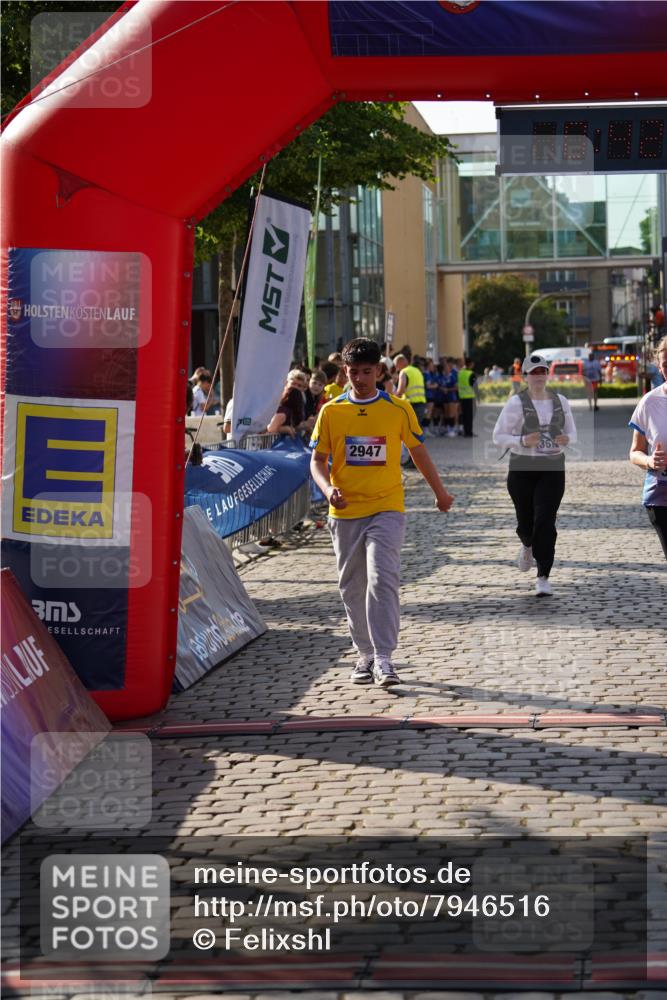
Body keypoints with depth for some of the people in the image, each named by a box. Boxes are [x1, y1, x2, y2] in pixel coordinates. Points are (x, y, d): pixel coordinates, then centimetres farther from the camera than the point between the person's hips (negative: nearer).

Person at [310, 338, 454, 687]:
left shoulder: (399, 409, 1)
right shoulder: (331, 412, 2)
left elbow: (418, 451, 13)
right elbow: (317, 461, 3)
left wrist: (440, 492, 22)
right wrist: (328, 489, -17)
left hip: (386, 510, -2)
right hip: (345, 513, 2)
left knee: (382, 579, -18)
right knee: (352, 588, 9)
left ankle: (383, 659, -18)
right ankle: (365, 655, 23)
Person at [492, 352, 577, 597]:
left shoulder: (560, 401, 6)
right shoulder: (516, 403, -4)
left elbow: (572, 432, 15)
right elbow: (498, 436, -4)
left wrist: (566, 439, -9)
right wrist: (522, 441, -20)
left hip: (552, 469, 1)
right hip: (522, 470, -1)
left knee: (545, 522, -10)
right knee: (526, 522, 7)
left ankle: (543, 577, -6)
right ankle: (527, 545, 46)